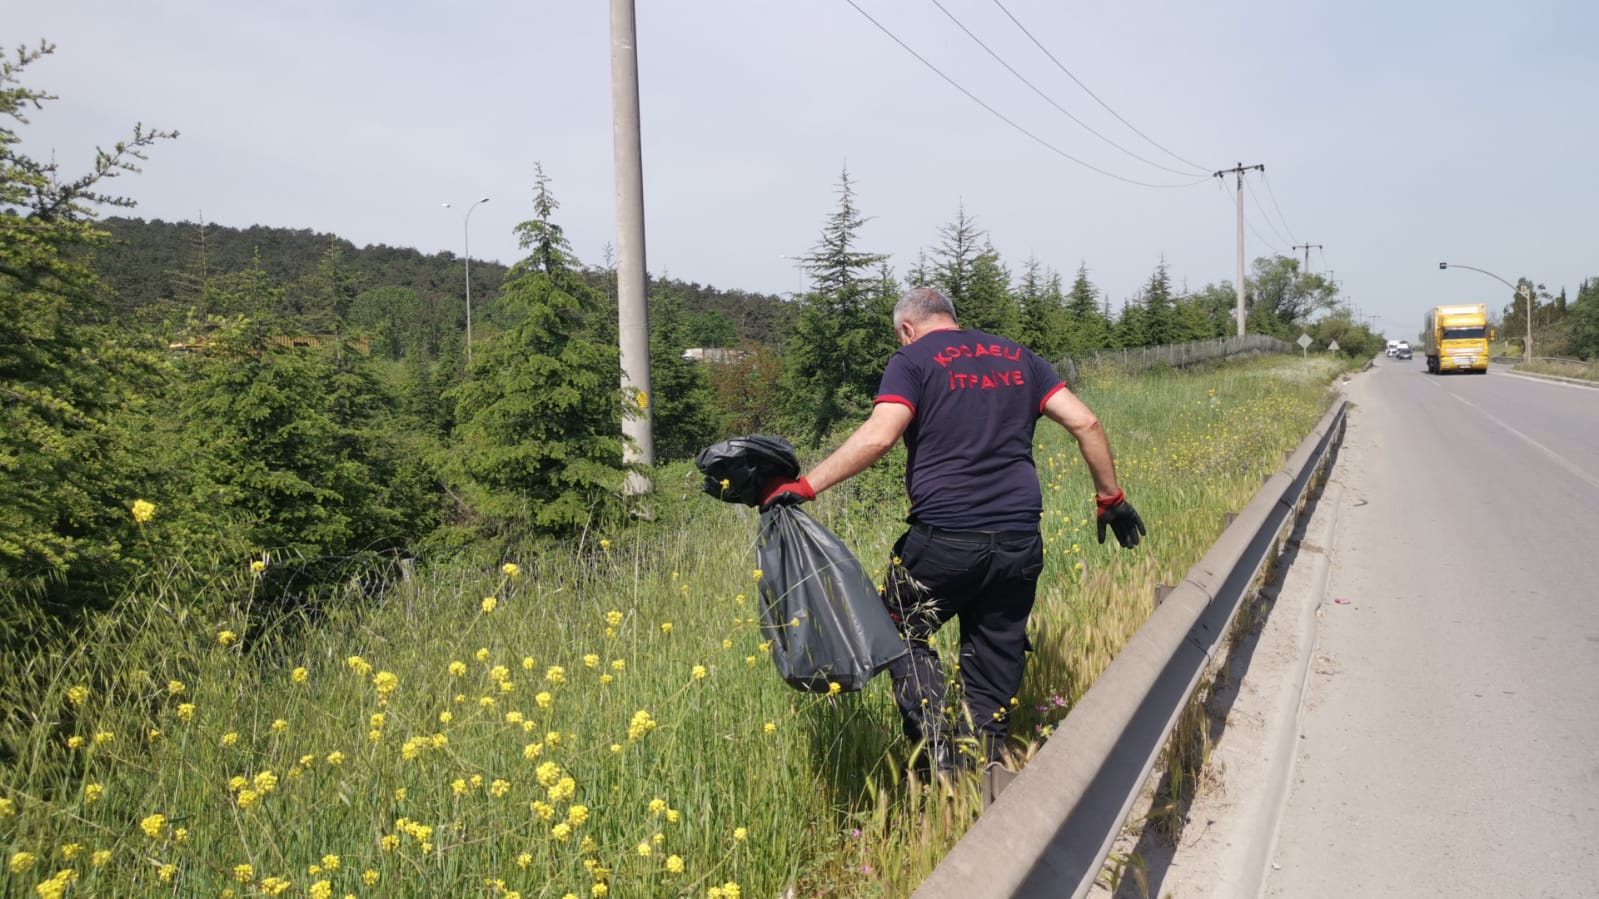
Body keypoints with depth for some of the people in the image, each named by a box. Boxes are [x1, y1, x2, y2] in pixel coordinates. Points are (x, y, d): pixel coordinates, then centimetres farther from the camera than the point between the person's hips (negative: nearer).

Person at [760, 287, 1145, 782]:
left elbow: (879, 435, -15)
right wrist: (1111, 497, 18)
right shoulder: (1017, 357, 17)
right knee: (996, 662, 14)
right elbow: (1084, 422, 10)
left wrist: (804, 486, -15)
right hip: (1019, 541, 4)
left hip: (944, 537, -4)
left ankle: (936, 752, 2)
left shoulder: (912, 359, 2)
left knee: (904, 632, 17)